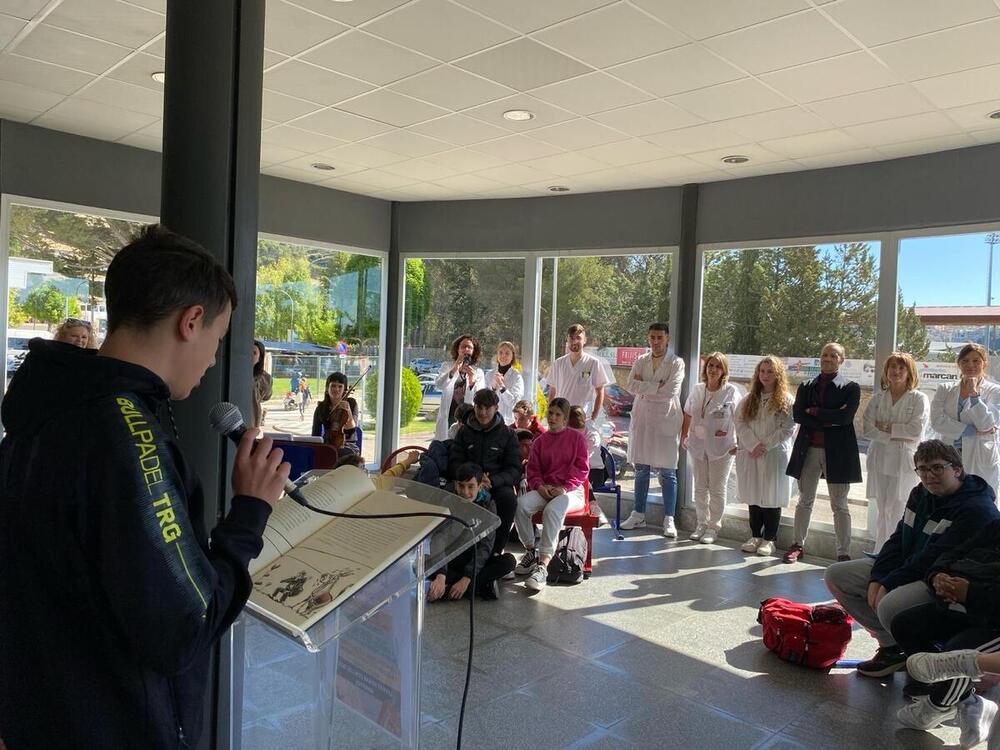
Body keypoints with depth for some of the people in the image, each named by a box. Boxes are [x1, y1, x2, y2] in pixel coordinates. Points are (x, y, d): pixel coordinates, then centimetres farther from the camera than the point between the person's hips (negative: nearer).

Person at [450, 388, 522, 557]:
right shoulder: (465, 431, 14)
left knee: (509, 498, -34)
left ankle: (496, 550, -19)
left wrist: (493, 481, -18)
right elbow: (454, 462, 8)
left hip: (498, 483, 0)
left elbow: (515, 470, 2)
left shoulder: (507, 434, 9)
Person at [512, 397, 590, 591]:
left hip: (570, 490, -4)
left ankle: (543, 566, -39)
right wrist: (539, 486, -8)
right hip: (545, 489, 4)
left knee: (552, 509, -37)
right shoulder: (540, 441, 17)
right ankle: (530, 551, -10)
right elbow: (533, 469, 13)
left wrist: (565, 487, -14)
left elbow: (582, 468, 0)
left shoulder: (577, 437, 7)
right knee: (521, 503, -28)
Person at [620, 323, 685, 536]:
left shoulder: (676, 363, -2)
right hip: (642, 420, 4)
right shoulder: (641, 361, 10)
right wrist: (657, 386, -13)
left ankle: (669, 520, 8)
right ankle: (638, 515, 22)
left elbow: (669, 392, -16)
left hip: (665, 422, -4)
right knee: (641, 469, 11)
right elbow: (630, 386, -5)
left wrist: (644, 387, -9)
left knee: (667, 473, 0)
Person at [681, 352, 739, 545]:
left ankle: (714, 527, 16)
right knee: (700, 487, 12)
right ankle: (701, 524, 24)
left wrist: (739, 443, -12)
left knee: (717, 489, 6)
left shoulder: (731, 392, -9)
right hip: (698, 445, 4)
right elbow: (688, 415, 13)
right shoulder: (697, 389, 4)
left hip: (721, 448, -4)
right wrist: (684, 436, 9)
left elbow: (739, 420, -8)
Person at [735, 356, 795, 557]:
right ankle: (755, 536, 22)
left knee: (772, 498, 2)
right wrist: (754, 445, -12)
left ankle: (769, 539, 14)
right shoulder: (749, 399, 9)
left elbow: (788, 429, -9)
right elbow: (740, 423, 1)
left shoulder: (787, 401, -2)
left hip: (775, 456, -3)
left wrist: (765, 445, -14)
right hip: (750, 455, 4)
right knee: (753, 496, 10)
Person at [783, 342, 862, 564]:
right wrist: (829, 419, -13)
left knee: (839, 505, 3)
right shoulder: (806, 387, 11)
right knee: (804, 501, 11)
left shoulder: (850, 387, 2)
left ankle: (844, 553, 9)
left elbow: (846, 416, -13)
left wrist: (815, 412, -8)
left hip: (837, 452, -3)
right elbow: (797, 414, -4)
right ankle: (797, 545, 20)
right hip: (809, 449, 3)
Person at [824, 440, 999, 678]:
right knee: (835, 575, -2)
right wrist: (877, 579, -9)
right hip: (907, 570, 9)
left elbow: (933, 559, -24)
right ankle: (890, 645, 3)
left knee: (890, 606, -36)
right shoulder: (920, 494, 9)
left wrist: (889, 585, -22)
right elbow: (898, 540, 6)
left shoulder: (978, 509, -18)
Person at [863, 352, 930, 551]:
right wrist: (895, 436, -11)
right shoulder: (878, 398, 10)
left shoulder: (919, 399, 1)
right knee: (882, 509, 8)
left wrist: (886, 427, -9)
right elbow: (867, 429, -1)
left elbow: (916, 430, -12)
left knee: (896, 510, -7)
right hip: (879, 459, 3)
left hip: (904, 461, -3)